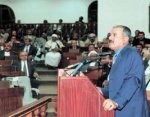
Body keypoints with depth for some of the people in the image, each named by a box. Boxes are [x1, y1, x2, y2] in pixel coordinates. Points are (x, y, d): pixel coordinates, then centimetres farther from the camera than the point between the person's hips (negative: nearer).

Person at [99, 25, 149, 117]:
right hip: (119, 110, 9)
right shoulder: (118, 57, 18)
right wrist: (103, 91, 8)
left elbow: (133, 80, -23)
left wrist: (117, 101, -31)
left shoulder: (132, 54, -11)